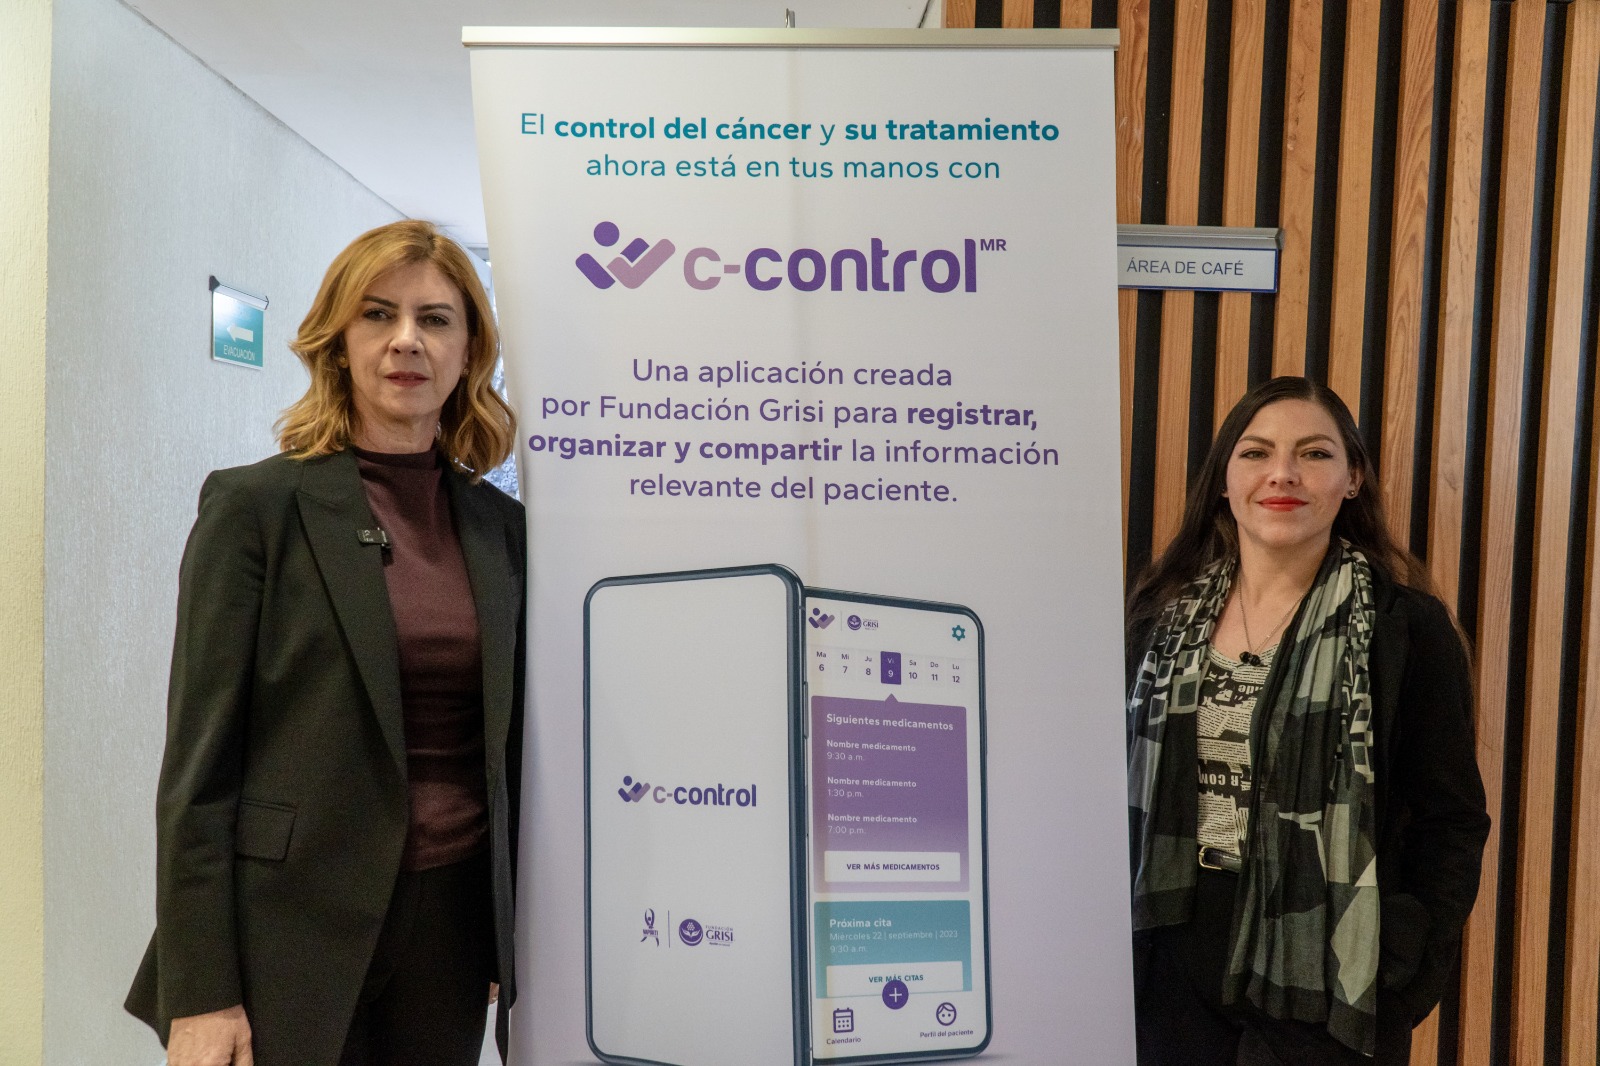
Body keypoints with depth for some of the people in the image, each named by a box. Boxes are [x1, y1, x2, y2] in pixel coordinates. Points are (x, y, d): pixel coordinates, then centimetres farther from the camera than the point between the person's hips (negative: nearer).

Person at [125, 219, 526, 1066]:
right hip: (296, 931, -3)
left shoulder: (502, 526, 5)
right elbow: (198, 757, -8)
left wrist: (522, 947, 10)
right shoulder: (257, 505, -6)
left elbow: (511, 747, 10)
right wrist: (198, 994, -10)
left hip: (455, 923, 4)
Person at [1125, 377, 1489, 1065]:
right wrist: (1121, 948, 3)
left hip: (1323, 990, -3)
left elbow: (1450, 821, -4)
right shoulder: (1161, 615, 3)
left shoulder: (1409, 628, -7)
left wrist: (1402, 969, -13)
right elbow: (1125, 795, 8)